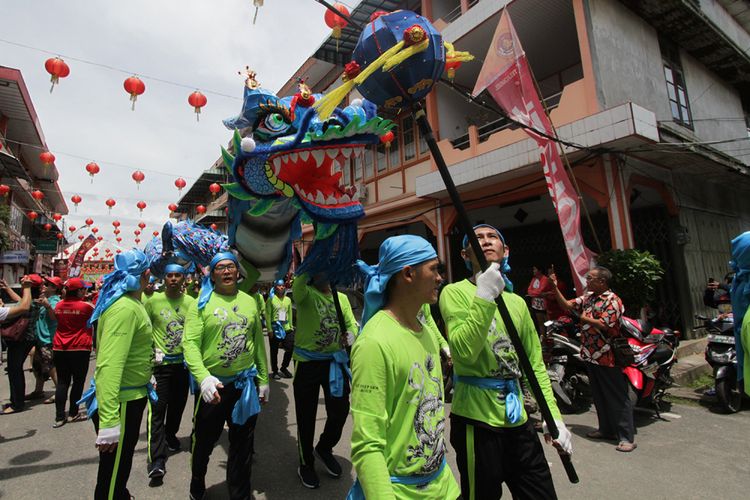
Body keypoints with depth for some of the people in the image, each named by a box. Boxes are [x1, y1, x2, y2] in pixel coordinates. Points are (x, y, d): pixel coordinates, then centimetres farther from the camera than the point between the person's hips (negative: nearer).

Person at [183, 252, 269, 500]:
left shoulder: (249, 302, 4)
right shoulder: (201, 303, -6)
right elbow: (190, 343, -14)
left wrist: (263, 379, 9)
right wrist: (203, 377, -27)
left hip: (245, 384, 2)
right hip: (213, 385, -2)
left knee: (242, 443, 14)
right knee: (204, 440, 18)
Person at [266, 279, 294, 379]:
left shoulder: (288, 300, 10)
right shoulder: (271, 299, -5)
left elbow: (290, 314, 11)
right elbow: (268, 315, -9)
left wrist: (291, 327, 7)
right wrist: (270, 329, -13)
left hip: (287, 329, 4)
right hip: (275, 329, -4)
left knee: (291, 349, 2)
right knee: (274, 352, 8)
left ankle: (284, 367, 24)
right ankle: (274, 371, 23)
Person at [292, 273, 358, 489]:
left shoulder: (342, 298, 7)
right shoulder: (306, 294, -7)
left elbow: (352, 323, 5)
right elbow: (297, 287, -30)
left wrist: (350, 334, -17)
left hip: (335, 361, 4)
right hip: (307, 362, -4)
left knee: (340, 411, 10)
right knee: (306, 416, 10)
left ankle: (324, 448, 41)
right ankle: (306, 463, 35)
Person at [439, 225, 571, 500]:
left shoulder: (517, 302, 9)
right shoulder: (456, 292, -10)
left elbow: (535, 364, 13)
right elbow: (464, 352, -24)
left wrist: (553, 415, 6)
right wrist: (485, 295, -28)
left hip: (518, 419, 6)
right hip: (477, 420, -5)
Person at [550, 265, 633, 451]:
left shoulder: (612, 301, -15)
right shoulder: (588, 297, 11)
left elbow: (604, 325, -24)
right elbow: (567, 305, 9)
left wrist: (585, 318, -10)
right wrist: (555, 288, 0)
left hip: (608, 358, -9)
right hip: (591, 356, 9)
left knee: (618, 398, 1)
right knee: (599, 396, 18)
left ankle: (626, 437, 9)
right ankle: (606, 429, 31)